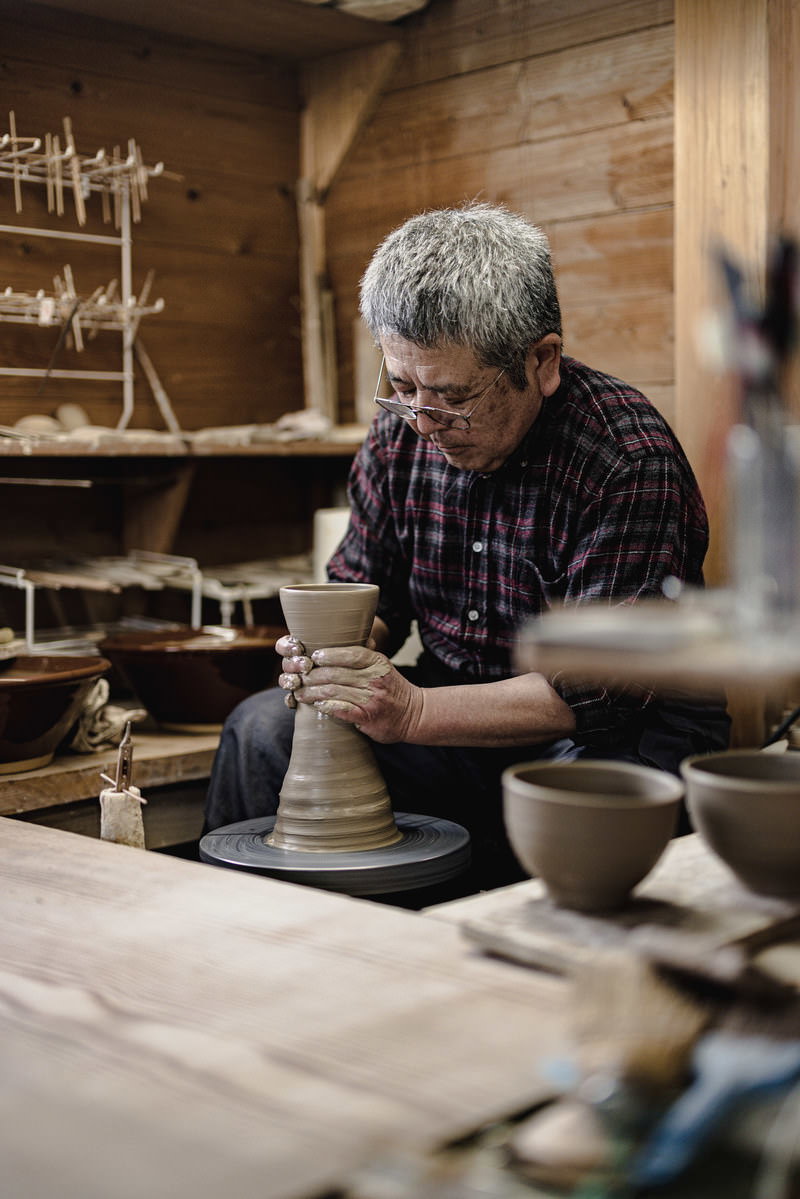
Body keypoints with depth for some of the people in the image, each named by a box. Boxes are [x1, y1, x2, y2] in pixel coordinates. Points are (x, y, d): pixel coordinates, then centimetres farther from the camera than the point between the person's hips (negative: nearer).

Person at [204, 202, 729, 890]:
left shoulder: (630, 461, -23)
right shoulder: (402, 431, -3)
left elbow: (599, 684, -26)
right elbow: (364, 585, 9)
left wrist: (413, 712, -33)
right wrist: (330, 651, -15)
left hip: (624, 729, -5)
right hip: (462, 708, 6)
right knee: (262, 727, -9)